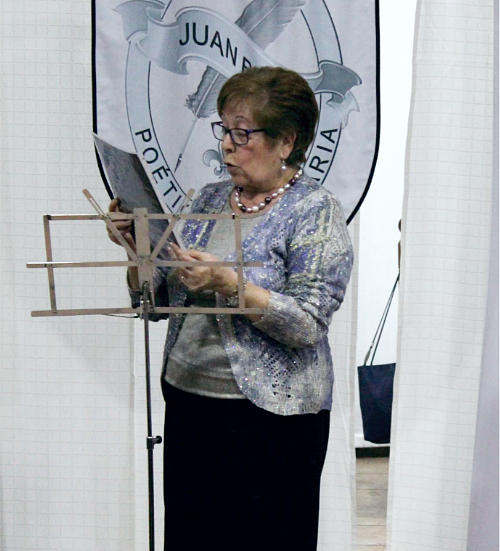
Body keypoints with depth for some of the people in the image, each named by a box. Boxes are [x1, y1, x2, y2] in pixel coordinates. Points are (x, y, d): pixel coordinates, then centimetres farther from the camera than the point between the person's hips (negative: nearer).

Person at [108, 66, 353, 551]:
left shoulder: (316, 212, -8)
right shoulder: (210, 198, 10)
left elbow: (308, 324, -18)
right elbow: (157, 300, 11)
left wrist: (228, 283, -27)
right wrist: (137, 248, -6)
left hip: (268, 416, -6)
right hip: (187, 401, 6)